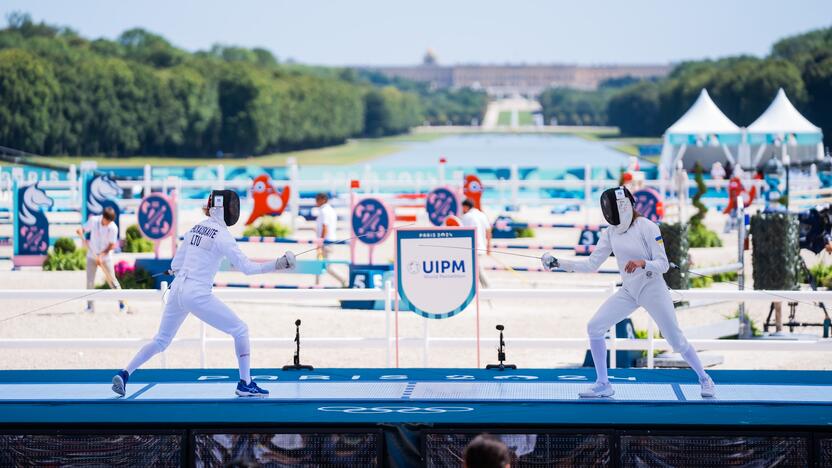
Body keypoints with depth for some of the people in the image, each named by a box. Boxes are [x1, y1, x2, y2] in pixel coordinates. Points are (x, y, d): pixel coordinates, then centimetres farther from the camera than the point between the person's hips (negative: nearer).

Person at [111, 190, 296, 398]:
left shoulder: (196, 228, 14)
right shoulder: (222, 235, -9)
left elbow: (175, 266, 17)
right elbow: (247, 267, -14)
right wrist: (277, 265, -15)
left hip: (177, 291, 7)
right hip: (198, 295, -7)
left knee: (161, 341, 20)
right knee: (240, 330, 4)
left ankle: (124, 375, 8)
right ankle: (245, 384, 1)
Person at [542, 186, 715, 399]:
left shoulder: (647, 227, -18)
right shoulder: (610, 233, -1)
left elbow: (663, 264, -16)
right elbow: (591, 265, -1)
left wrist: (642, 263, -36)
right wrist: (558, 263, -10)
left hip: (653, 289, -5)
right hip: (629, 291, 5)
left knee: (676, 340, -4)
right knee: (594, 327, -9)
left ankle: (704, 379, 20)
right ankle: (603, 384, 0)